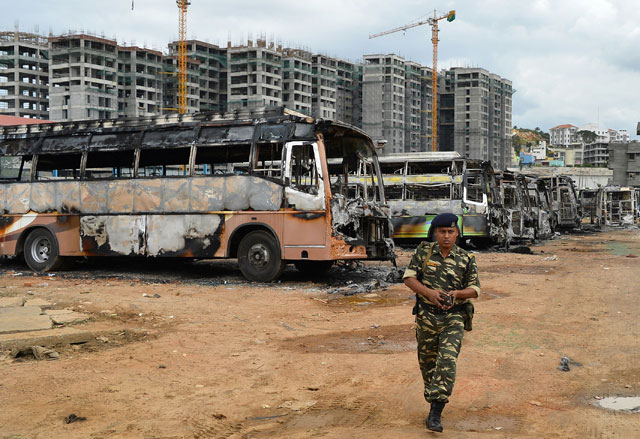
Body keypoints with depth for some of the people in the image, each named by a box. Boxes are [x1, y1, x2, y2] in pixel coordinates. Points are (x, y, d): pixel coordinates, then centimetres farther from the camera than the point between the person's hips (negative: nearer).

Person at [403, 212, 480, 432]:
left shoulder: (466, 259, -3)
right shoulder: (424, 251, -2)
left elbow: (474, 289, 1)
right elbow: (408, 278, -5)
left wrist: (456, 293, -20)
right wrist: (429, 292, -21)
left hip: (453, 317, -2)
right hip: (426, 315, 2)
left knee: (447, 361, -16)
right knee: (427, 362, 12)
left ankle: (435, 414, -16)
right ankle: (432, 399, 35)